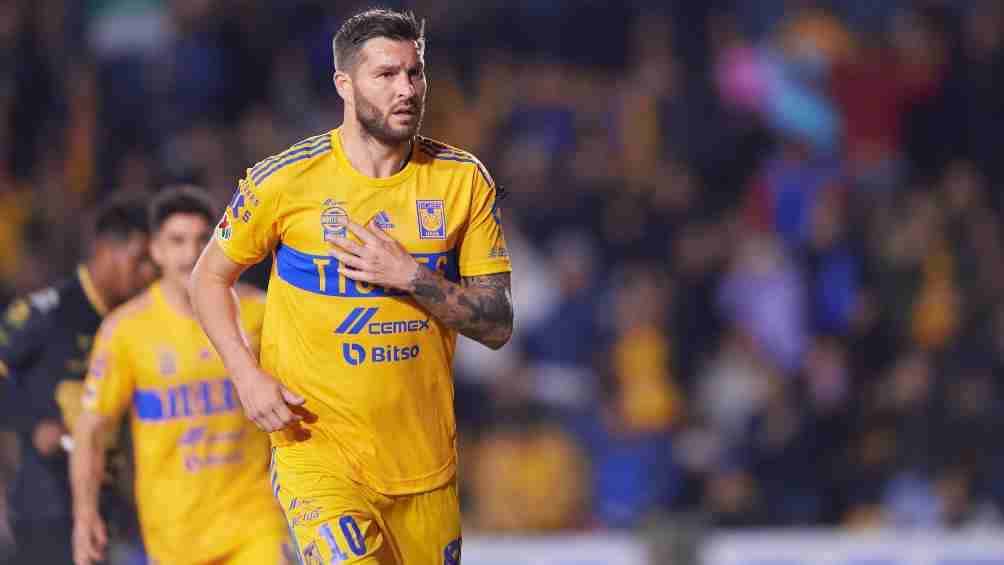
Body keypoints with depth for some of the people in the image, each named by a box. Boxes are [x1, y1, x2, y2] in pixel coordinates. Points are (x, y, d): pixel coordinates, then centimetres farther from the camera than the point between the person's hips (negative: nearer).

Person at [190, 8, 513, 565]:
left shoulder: (463, 180, 2)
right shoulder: (286, 179, -5)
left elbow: (497, 325, 1)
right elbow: (210, 277, 8)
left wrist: (412, 277, -15)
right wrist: (247, 376, -7)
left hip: (425, 457, 4)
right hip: (317, 446, -4)